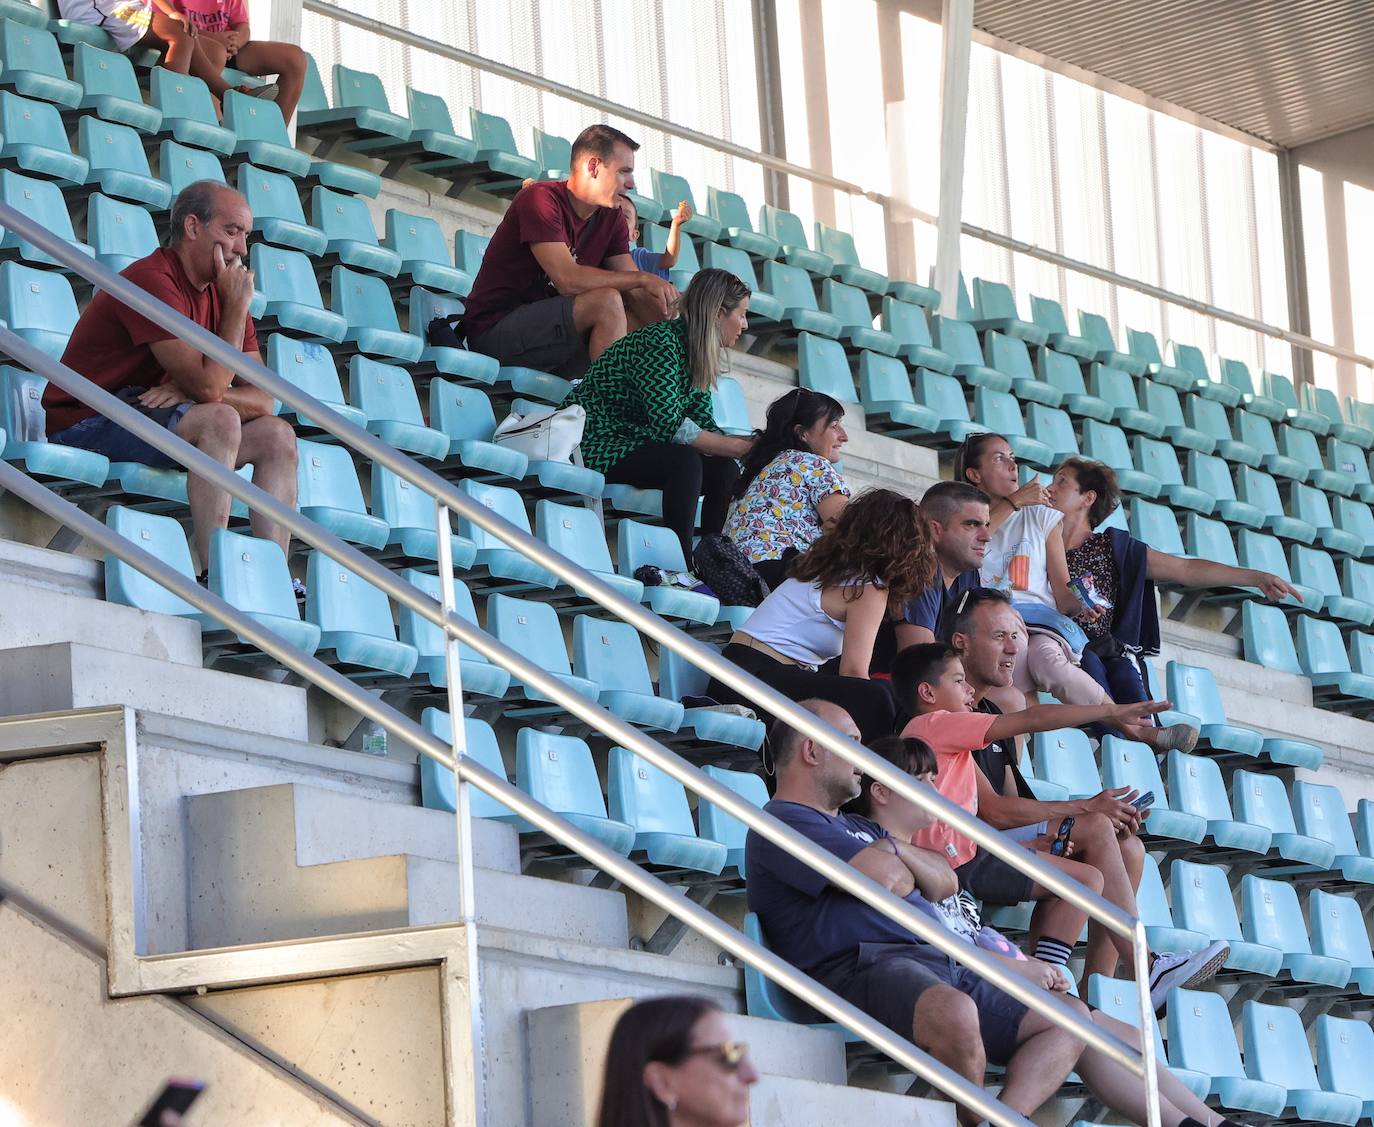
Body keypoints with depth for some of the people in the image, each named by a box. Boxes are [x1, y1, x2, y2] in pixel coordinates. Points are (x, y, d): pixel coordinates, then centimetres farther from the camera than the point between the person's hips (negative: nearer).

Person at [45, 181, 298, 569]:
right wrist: (238, 305, -17)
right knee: (220, 419, -30)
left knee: (277, 435, -3)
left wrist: (192, 392, -16)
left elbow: (263, 401, 2)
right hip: (87, 426, -9)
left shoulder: (220, 291, 9)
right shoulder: (154, 281, -19)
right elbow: (208, 386, -24)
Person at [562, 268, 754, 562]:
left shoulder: (698, 354, 7)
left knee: (725, 470, -6)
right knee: (684, 461, -30)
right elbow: (669, 424, -28)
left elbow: (703, 424, 5)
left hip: (630, 443, 9)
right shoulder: (660, 344, -22)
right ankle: (681, 568, -29)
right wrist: (737, 447, -24)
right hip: (593, 444, -9)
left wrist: (752, 444, -9)